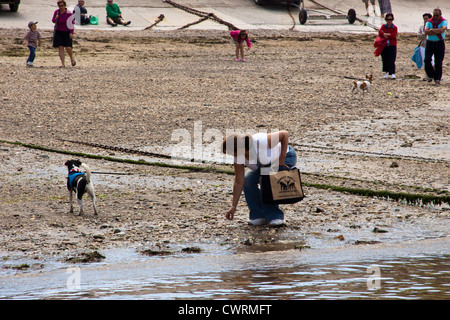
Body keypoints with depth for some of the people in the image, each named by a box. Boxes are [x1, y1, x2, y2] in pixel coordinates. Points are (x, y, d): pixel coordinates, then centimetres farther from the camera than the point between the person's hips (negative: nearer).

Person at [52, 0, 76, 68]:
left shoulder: (69, 13, -9)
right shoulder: (56, 12, 0)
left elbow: (72, 24, -4)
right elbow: (53, 21, 13)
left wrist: (71, 33, -12)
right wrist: (55, 18, -10)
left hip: (67, 32, -3)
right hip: (58, 32, 3)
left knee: (68, 48, -9)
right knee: (60, 48, -5)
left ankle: (72, 58, 22)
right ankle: (63, 64, -5)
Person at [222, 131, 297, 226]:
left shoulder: (260, 142, -40)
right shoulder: (238, 157, -20)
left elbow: (285, 134, -29)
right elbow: (239, 182, -13)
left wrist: (281, 160, -28)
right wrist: (233, 207, -13)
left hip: (286, 157, -6)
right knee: (248, 180, -18)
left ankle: (275, 216, -16)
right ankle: (259, 216, -6)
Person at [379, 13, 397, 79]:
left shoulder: (394, 28, 0)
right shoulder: (383, 26, 9)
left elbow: (393, 36, -13)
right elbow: (380, 33, -7)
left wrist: (384, 35, -9)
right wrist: (388, 35, -18)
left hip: (392, 46, -3)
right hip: (384, 46, 3)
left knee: (391, 60, -10)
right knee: (385, 60, 8)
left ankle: (392, 73, -16)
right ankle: (386, 72, 23)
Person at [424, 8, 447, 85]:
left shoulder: (443, 21, 2)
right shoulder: (429, 22, 6)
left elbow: (442, 29, -18)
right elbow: (426, 31, -10)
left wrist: (432, 30, -12)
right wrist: (438, 32, -13)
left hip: (440, 43, -2)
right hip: (430, 43, 2)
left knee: (438, 62, -2)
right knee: (427, 60, -10)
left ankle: (437, 78, 6)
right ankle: (430, 75, 9)